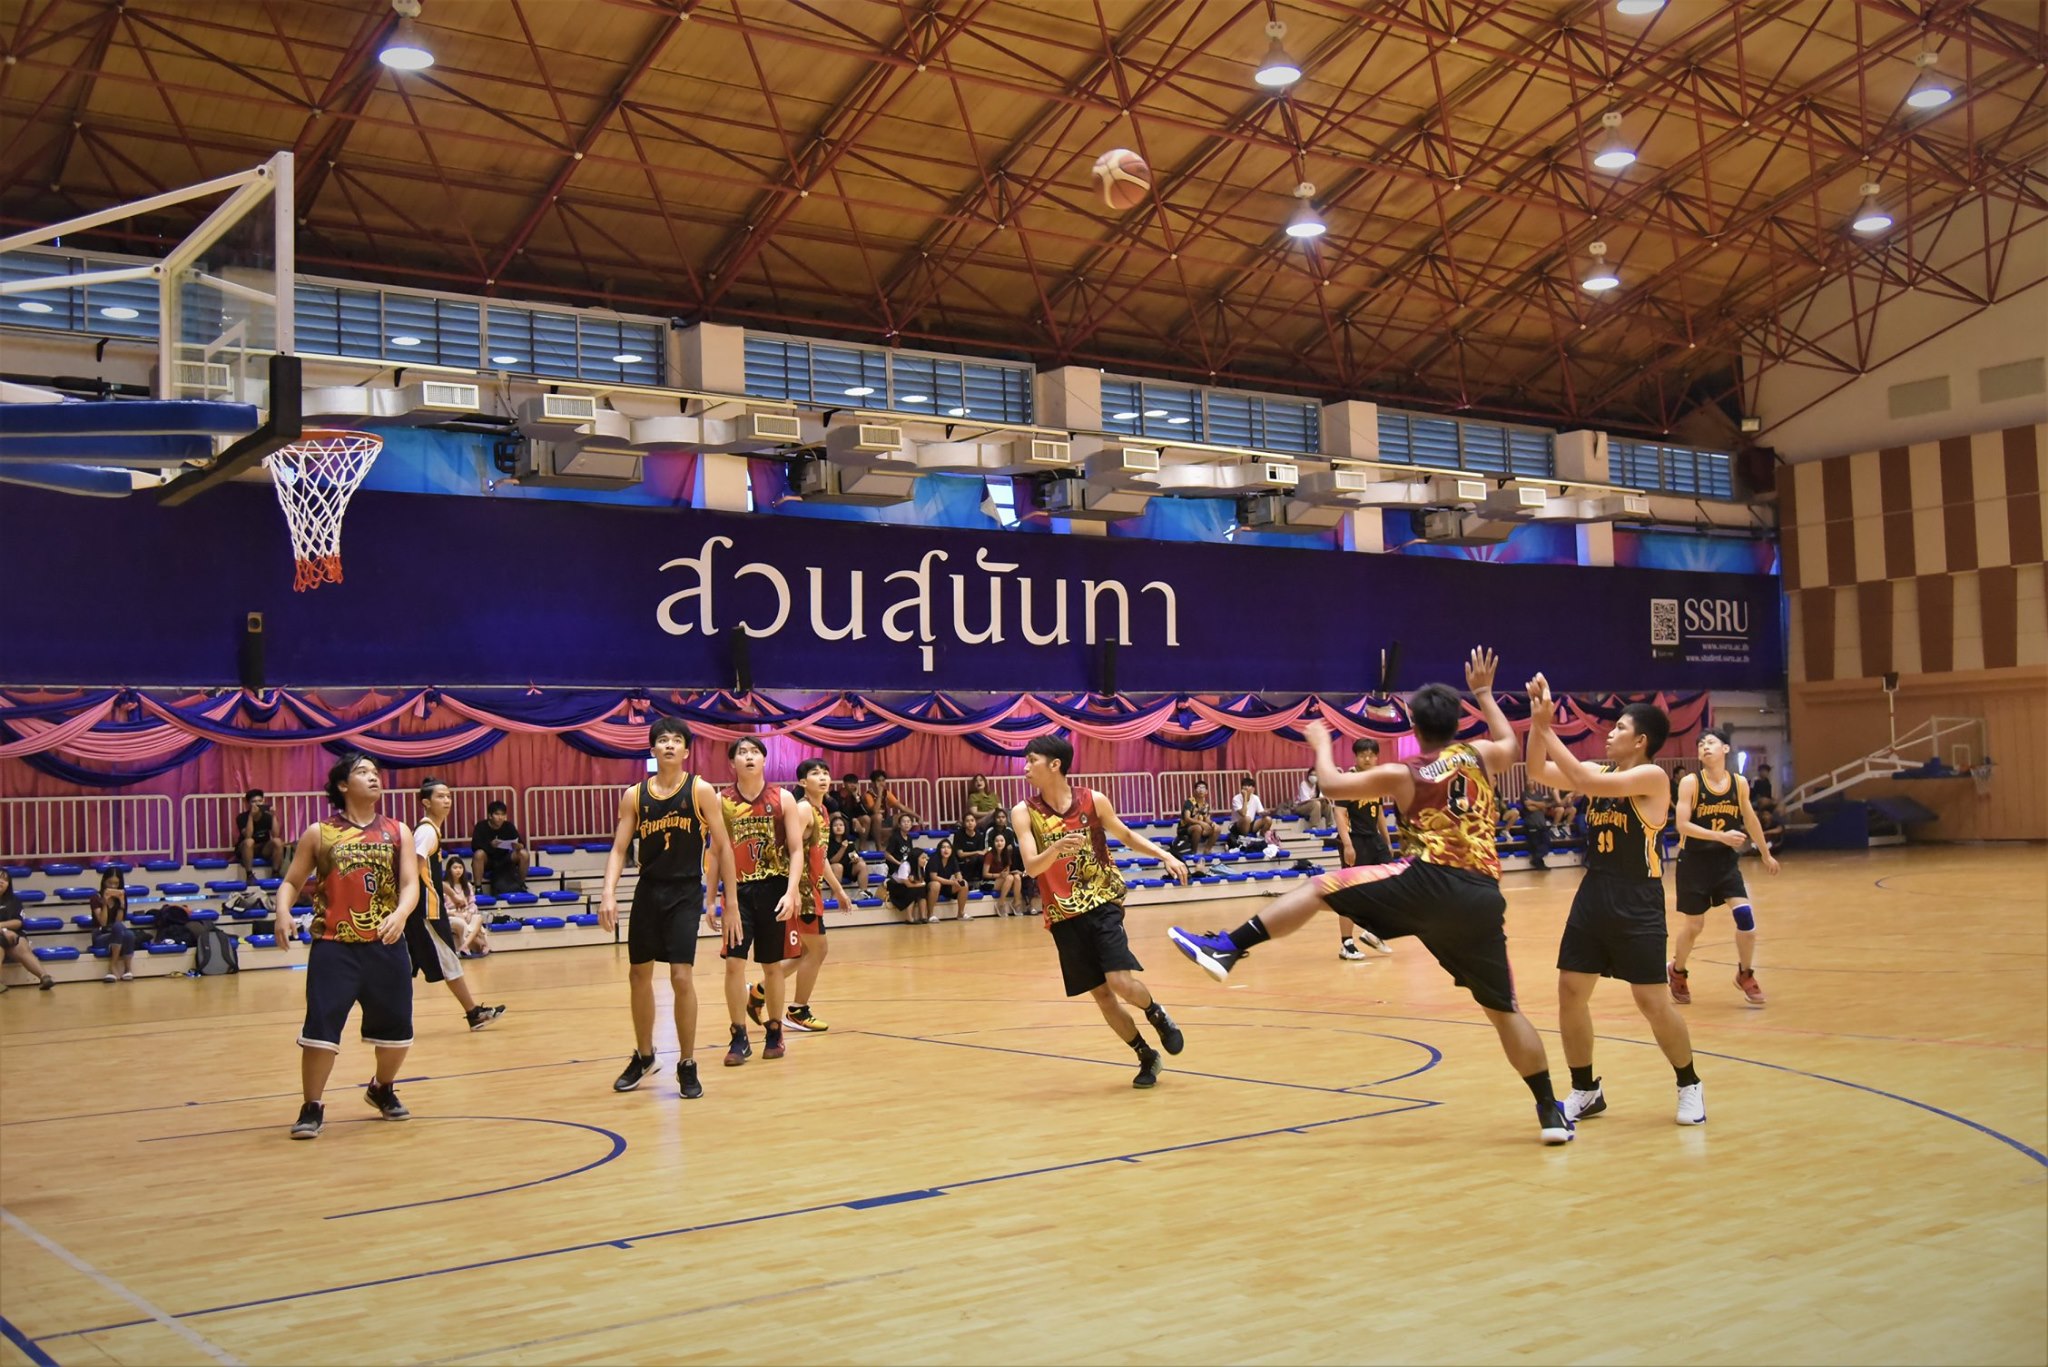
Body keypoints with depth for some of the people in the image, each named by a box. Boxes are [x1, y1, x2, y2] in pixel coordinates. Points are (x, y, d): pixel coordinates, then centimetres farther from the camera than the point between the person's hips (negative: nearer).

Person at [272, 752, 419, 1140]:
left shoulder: (397, 832, 5)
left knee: (396, 1027, 10)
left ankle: (382, 1090, 37)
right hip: (334, 947, -2)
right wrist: (283, 912, -16)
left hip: (387, 946, 2)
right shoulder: (319, 834, 2)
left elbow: (410, 884, -3)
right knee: (321, 1025, -10)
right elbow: (291, 881, 5)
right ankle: (312, 1108, 5)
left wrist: (400, 915, -24)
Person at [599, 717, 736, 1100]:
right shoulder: (634, 795, 3)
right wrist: (609, 892, -14)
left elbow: (723, 847, -3)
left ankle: (687, 1065, 4)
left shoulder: (701, 791, -5)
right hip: (648, 891, 4)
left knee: (682, 977, -11)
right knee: (638, 975, 12)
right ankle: (643, 1056, 32)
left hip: (685, 894, -4)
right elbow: (619, 848, 3)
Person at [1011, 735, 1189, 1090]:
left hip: (1102, 904, -2)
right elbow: (1031, 866, -16)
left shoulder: (1094, 801, -5)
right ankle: (1146, 1056, 23)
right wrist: (1056, 848, -36)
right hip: (1064, 917, 2)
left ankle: (1158, 1015, 15)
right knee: (1101, 994, 4)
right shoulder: (1024, 813, -6)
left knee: (1121, 981, -18)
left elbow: (1126, 836, 12)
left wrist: (1165, 856, 1)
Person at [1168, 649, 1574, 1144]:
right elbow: (1512, 745, 40)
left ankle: (1225, 949, -10)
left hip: (1427, 882, -4)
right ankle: (1552, 1113, 15)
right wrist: (1483, 692, 50)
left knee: (1319, 889, 2)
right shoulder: (1481, 755, 15)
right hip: (1482, 898, 4)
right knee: (1504, 1010, 14)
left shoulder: (1402, 775, 7)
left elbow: (1332, 784, 15)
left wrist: (1320, 743, 34)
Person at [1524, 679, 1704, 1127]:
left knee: (1652, 1002, -2)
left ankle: (1689, 1086, 21)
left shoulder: (1652, 776, -14)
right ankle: (1585, 1091, 18)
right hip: (1593, 896, 7)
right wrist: (1536, 722, -9)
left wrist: (1547, 728, -23)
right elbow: (1538, 773, 3)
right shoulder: (1600, 771, 7)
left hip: (1637, 904, -7)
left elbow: (1584, 781, -26)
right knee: (1570, 992, 4)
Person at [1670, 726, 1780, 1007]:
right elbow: (1682, 825, -19)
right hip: (1694, 863, -3)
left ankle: (1745, 975, 11)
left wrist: (1766, 854, 22)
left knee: (1745, 916, -11)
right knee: (1693, 926, 5)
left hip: (1726, 861, 3)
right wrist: (1721, 836, -29)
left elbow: (1750, 820, 14)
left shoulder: (1740, 783, -1)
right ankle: (1677, 972, 32)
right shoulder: (1690, 782, -13)